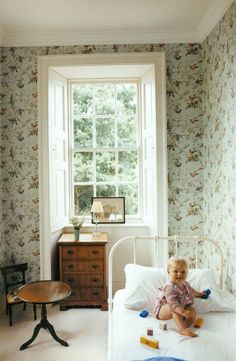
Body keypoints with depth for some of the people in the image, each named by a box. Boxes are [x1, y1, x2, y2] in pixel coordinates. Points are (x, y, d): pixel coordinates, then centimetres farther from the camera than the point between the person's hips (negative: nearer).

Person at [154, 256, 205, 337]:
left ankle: (185, 326, -25)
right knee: (175, 309, -36)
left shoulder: (185, 283, -2)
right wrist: (183, 312, -55)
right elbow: (172, 303, -43)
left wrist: (198, 294, 38)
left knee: (192, 311, -5)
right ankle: (182, 329, -39)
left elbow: (191, 290, 23)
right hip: (163, 309, -9)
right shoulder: (169, 288, -32)